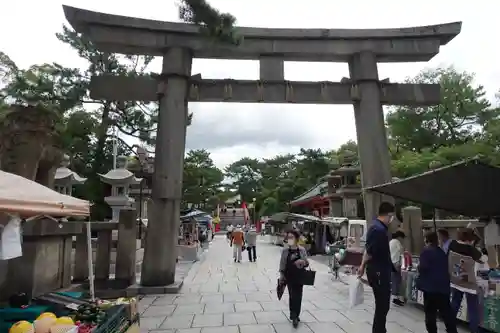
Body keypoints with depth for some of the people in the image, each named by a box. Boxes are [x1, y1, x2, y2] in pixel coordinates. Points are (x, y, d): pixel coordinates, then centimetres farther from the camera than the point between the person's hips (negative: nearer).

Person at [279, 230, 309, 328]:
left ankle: (295, 315, 24)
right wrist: (281, 275, -2)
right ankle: (294, 316, 22)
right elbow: (282, 263, -1)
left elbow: (307, 263, 0)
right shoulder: (285, 250, -7)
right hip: (289, 277, -1)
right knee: (292, 296, 7)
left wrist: (303, 262, -22)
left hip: (299, 277, 1)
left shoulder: (302, 250, -6)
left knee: (298, 296, 7)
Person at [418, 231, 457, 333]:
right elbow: (446, 268, 20)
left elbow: (423, 268, -19)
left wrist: (419, 265, 1)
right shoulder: (442, 251, 11)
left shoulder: (426, 251, -12)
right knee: (446, 311, 14)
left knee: (430, 312, 4)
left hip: (431, 286, -7)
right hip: (443, 285, 7)